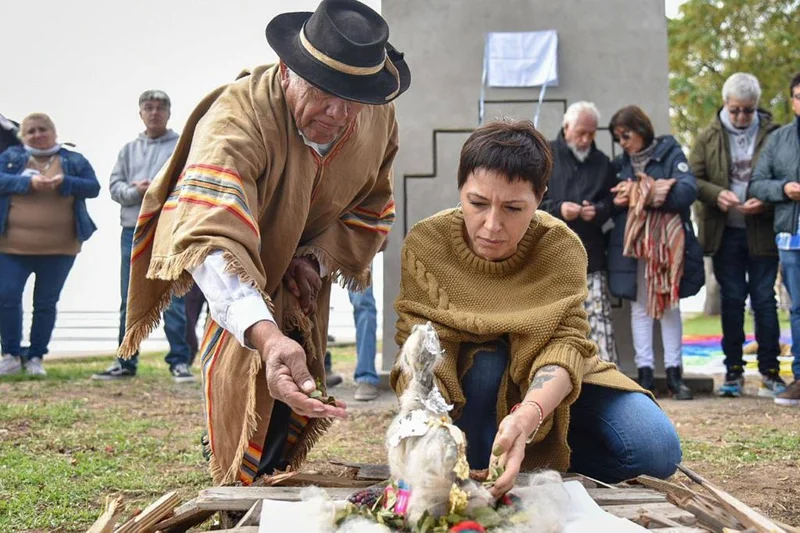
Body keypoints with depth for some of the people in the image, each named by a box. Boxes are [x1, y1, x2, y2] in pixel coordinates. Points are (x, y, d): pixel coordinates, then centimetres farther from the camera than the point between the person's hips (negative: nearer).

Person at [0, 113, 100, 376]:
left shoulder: (74, 160, 8)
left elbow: (93, 187, 0)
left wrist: (64, 182, -17)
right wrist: (29, 181, -20)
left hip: (59, 247, 0)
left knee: (46, 303, 5)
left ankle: (36, 357, 16)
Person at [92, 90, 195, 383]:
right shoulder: (129, 150, 19)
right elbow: (115, 185, 10)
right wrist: (135, 191, -9)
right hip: (134, 230, 4)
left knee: (174, 300, -4)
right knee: (130, 301, 8)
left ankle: (180, 362, 1)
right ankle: (125, 362, 15)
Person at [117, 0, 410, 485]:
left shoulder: (379, 118, -19)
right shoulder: (235, 121, -39)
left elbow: (372, 209, -1)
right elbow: (213, 239, -55)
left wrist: (319, 260, -19)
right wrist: (266, 336, -69)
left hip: (303, 278, 5)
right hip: (237, 294, -5)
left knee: (296, 405, 10)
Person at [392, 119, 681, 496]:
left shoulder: (560, 247, -21)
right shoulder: (426, 243, -21)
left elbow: (566, 342, -32)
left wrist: (527, 417, -54)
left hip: (549, 388, 1)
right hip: (467, 385, -1)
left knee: (658, 450, -20)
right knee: (484, 362, -37)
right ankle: (475, 469, -14)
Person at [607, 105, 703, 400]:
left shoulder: (670, 154, -2)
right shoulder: (622, 162, 12)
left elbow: (688, 190, -16)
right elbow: (614, 201, 7)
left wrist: (647, 194, -17)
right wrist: (624, 197, -16)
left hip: (668, 242, -3)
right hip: (634, 243, 3)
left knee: (670, 306, 5)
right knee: (640, 307, 3)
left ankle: (674, 372, 10)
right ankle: (645, 373, 6)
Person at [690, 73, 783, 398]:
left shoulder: (772, 134, -1)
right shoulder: (709, 137, 4)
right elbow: (692, 179, 2)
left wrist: (766, 201, -18)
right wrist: (716, 194, -16)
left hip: (763, 231, -1)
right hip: (725, 233, 1)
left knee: (764, 299, 3)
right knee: (731, 300, 7)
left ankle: (770, 370, 12)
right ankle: (733, 370, 14)